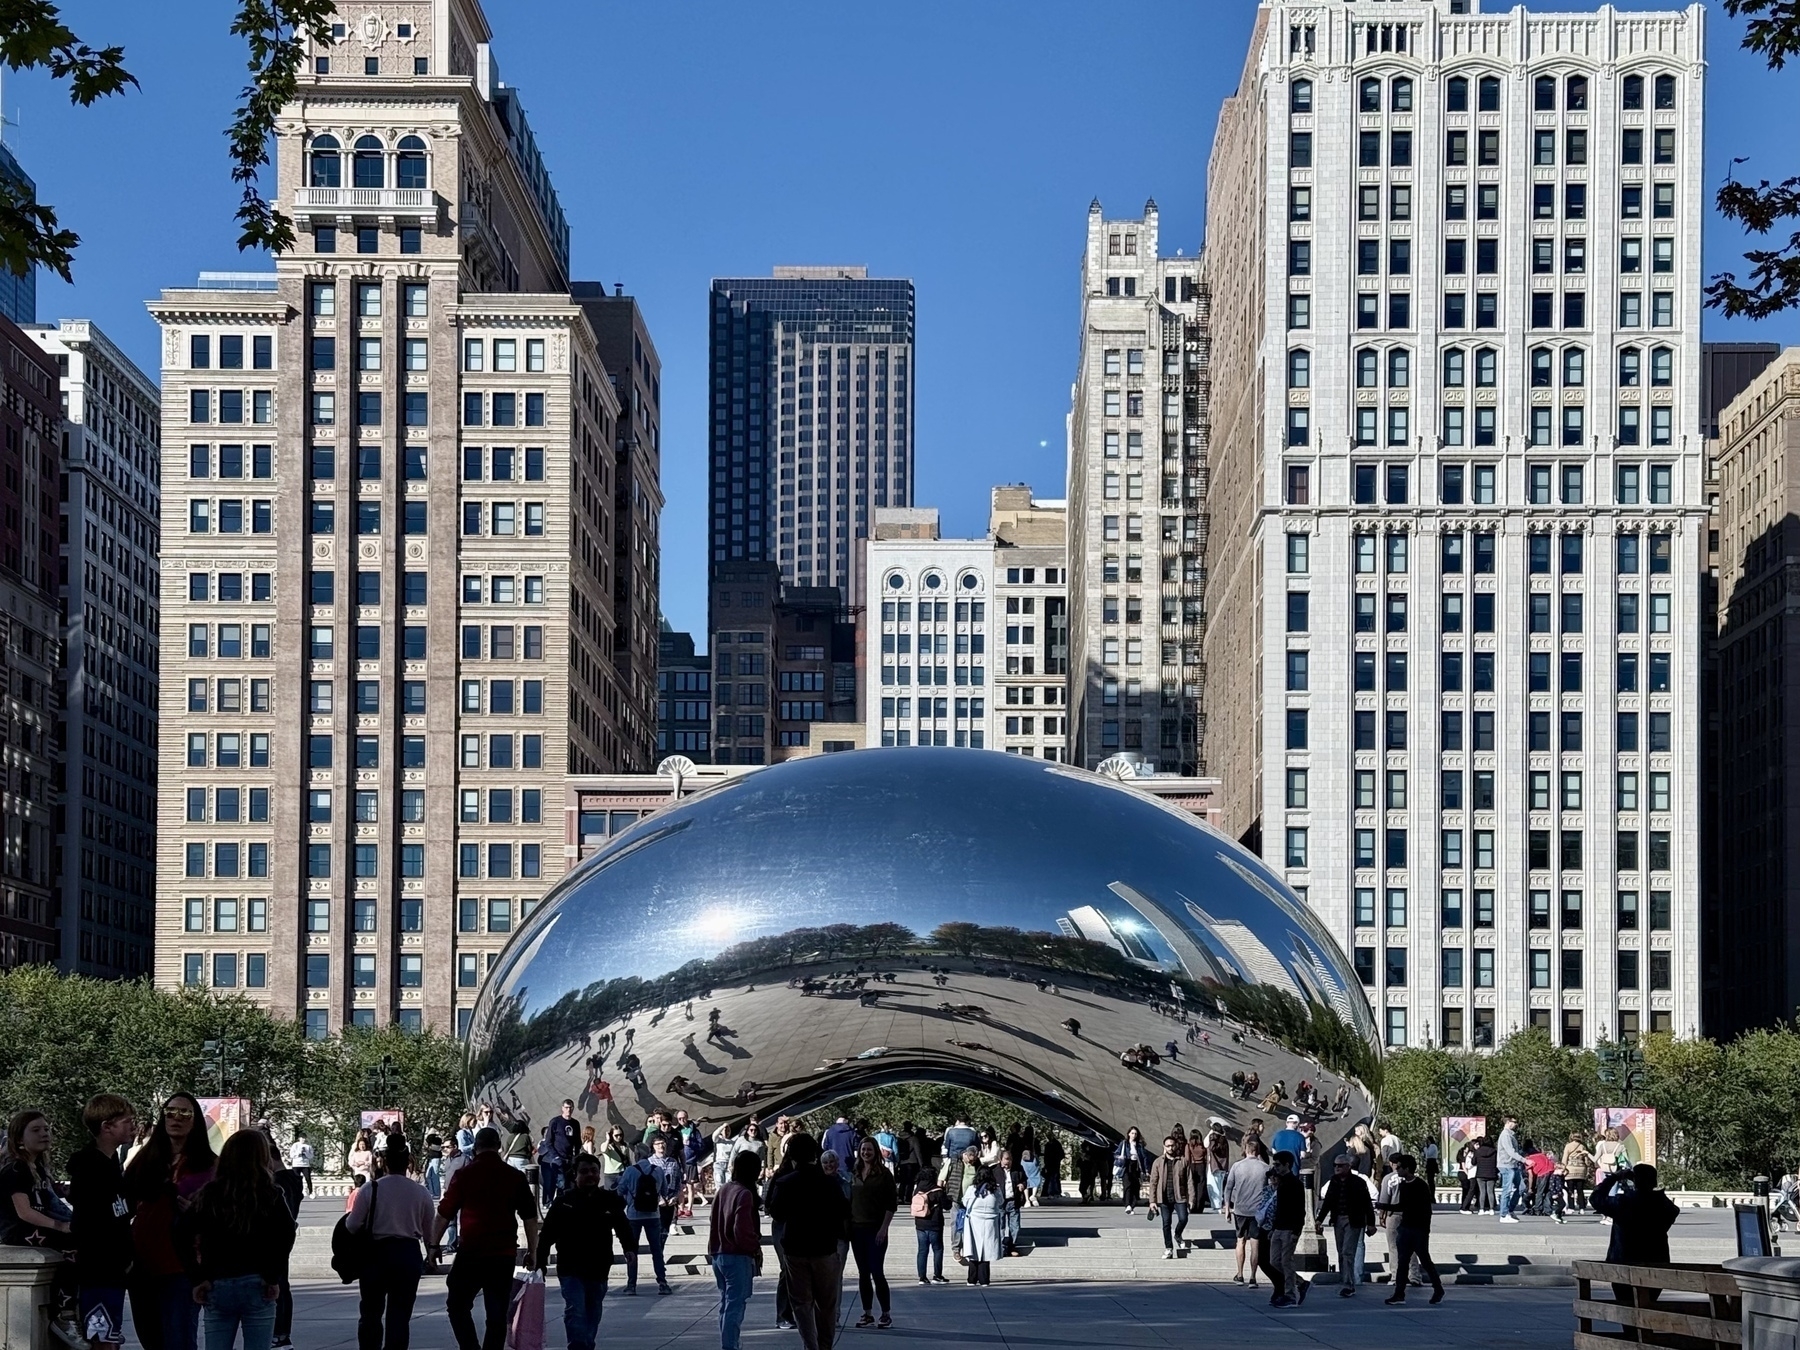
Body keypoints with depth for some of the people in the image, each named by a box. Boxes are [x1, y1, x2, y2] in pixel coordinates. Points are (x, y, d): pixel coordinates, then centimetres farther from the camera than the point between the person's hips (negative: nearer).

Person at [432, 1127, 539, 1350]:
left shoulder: (464, 1175, -3)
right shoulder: (515, 1176, 5)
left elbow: (444, 1213, -2)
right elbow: (530, 1217, 7)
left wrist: (434, 1244, 7)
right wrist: (532, 1251, 15)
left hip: (471, 1251, -3)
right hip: (505, 1253, 3)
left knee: (457, 1304, 8)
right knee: (497, 1312, 8)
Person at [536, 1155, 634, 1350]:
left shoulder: (609, 1200, 3)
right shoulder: (564, 1201, -5)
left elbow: (623, 1227, 8)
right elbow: (547, 1232, -4)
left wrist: (628, 1248, -8)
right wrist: (541, 1258, -9)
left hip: (598, 1269, 4)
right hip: (571, 1269, -4)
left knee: (593, 1314, 15)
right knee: (575, 1311, -16)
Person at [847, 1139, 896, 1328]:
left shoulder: (884, 1174, -4)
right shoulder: (855, 1175, 11)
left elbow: (892, 1204, -6)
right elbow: (850, 1201, 15)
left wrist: (883, 1228, -13)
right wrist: (848, 1227, 8)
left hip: (876, 1229, -5)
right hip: (857, 1228, 5)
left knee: (876, 1272, -7)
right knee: (863, 1273, 7)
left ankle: (886, 1313, 1)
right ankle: (867, 1314, 13)